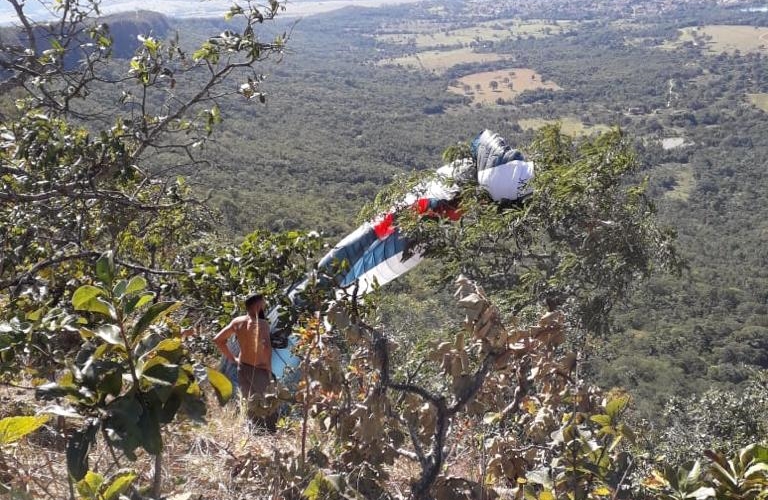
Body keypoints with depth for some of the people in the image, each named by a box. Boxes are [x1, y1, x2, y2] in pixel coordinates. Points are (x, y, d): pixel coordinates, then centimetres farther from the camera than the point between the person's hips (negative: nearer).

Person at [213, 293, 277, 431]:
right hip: (259, 370, -7)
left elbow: (217, 339, 9)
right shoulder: (262, 324, -19)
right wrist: (269, 368, -21)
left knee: (250, 406, 17)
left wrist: (232, 358, 14)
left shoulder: (237, 322, 1)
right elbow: (266, 347, -35)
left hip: (242, 368, 7)